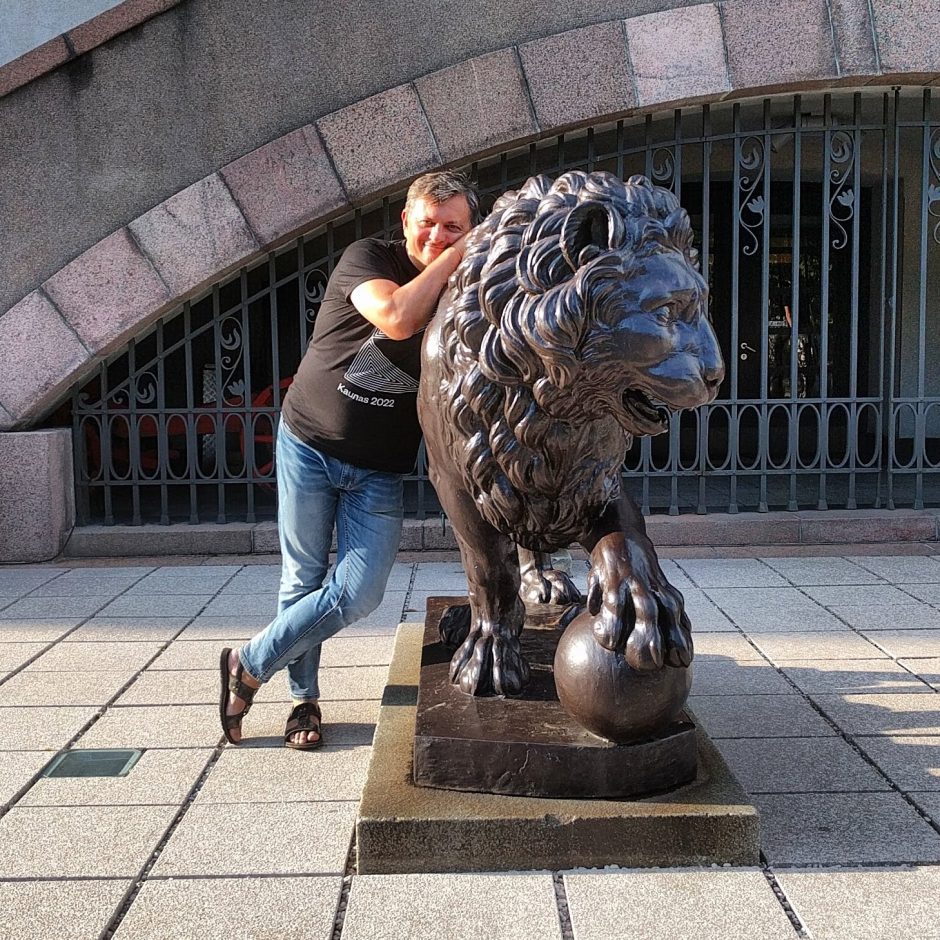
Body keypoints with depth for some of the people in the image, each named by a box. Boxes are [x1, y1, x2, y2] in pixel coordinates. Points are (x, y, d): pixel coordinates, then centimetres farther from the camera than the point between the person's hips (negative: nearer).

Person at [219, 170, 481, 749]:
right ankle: (305, 697, 23)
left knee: (357, 594, -9)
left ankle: (249, 668, 10)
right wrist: (453, 259, -19)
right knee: (304, 580, 4)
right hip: (309, 444, -2)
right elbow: (397, 318, -27)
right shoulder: (368, 258, -8)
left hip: (380, 471, 2)